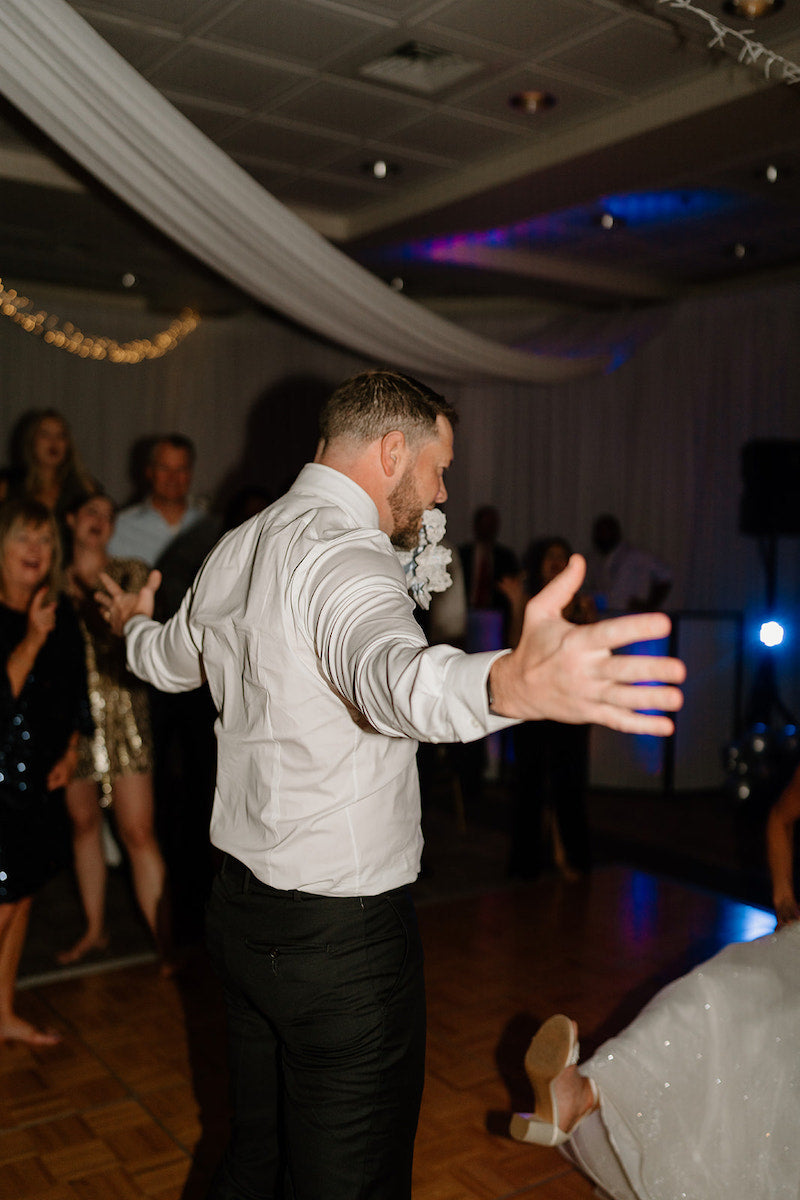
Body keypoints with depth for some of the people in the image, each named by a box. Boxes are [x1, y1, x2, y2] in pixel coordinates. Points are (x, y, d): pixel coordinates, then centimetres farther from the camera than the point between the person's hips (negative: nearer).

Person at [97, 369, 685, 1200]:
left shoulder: (235, 550, 7)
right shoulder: (343, 553, -21)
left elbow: (170, 661, 26)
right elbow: (390, 672, -44)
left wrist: (135, 625, 49)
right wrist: (511, 685, -64)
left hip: (241, 904, 9)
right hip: (341, 934, -9)